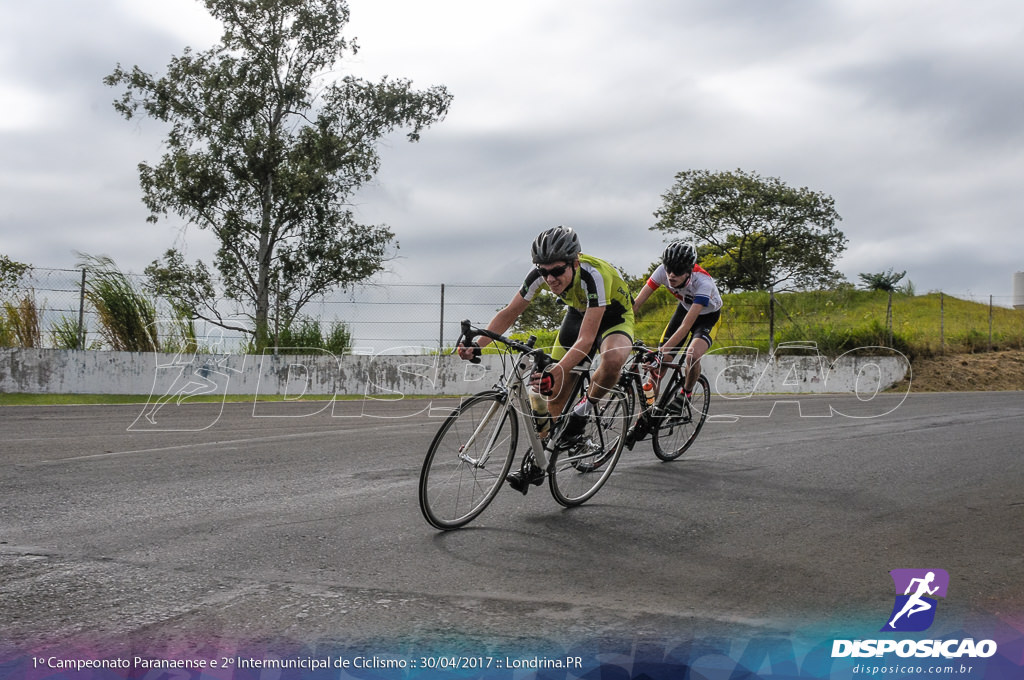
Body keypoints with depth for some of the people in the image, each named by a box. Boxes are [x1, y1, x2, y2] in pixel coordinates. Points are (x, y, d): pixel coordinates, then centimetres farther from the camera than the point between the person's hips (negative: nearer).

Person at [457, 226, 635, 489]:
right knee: (554, 390, -2)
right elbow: (509, 313, -15)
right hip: (578, 313, 5)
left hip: (613, 316, -5)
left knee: (613, 359, -39)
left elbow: (586, 339, -43)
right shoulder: (540, 274, -24)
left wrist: (556, 372, -57)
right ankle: (537, 462, 11)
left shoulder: (594, 275, -39)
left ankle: (582, 412, -11)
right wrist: (476, 344, -29)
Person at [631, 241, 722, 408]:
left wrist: (662, 352, -50)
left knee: (693, 356, -31)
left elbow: (687, 325, -43)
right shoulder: (663, 271, -27)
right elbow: (636, 303, -26)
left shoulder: (703, 283, -39)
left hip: (708, 315, -4)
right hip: (685, 307, 4)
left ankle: (686, 393, -2)